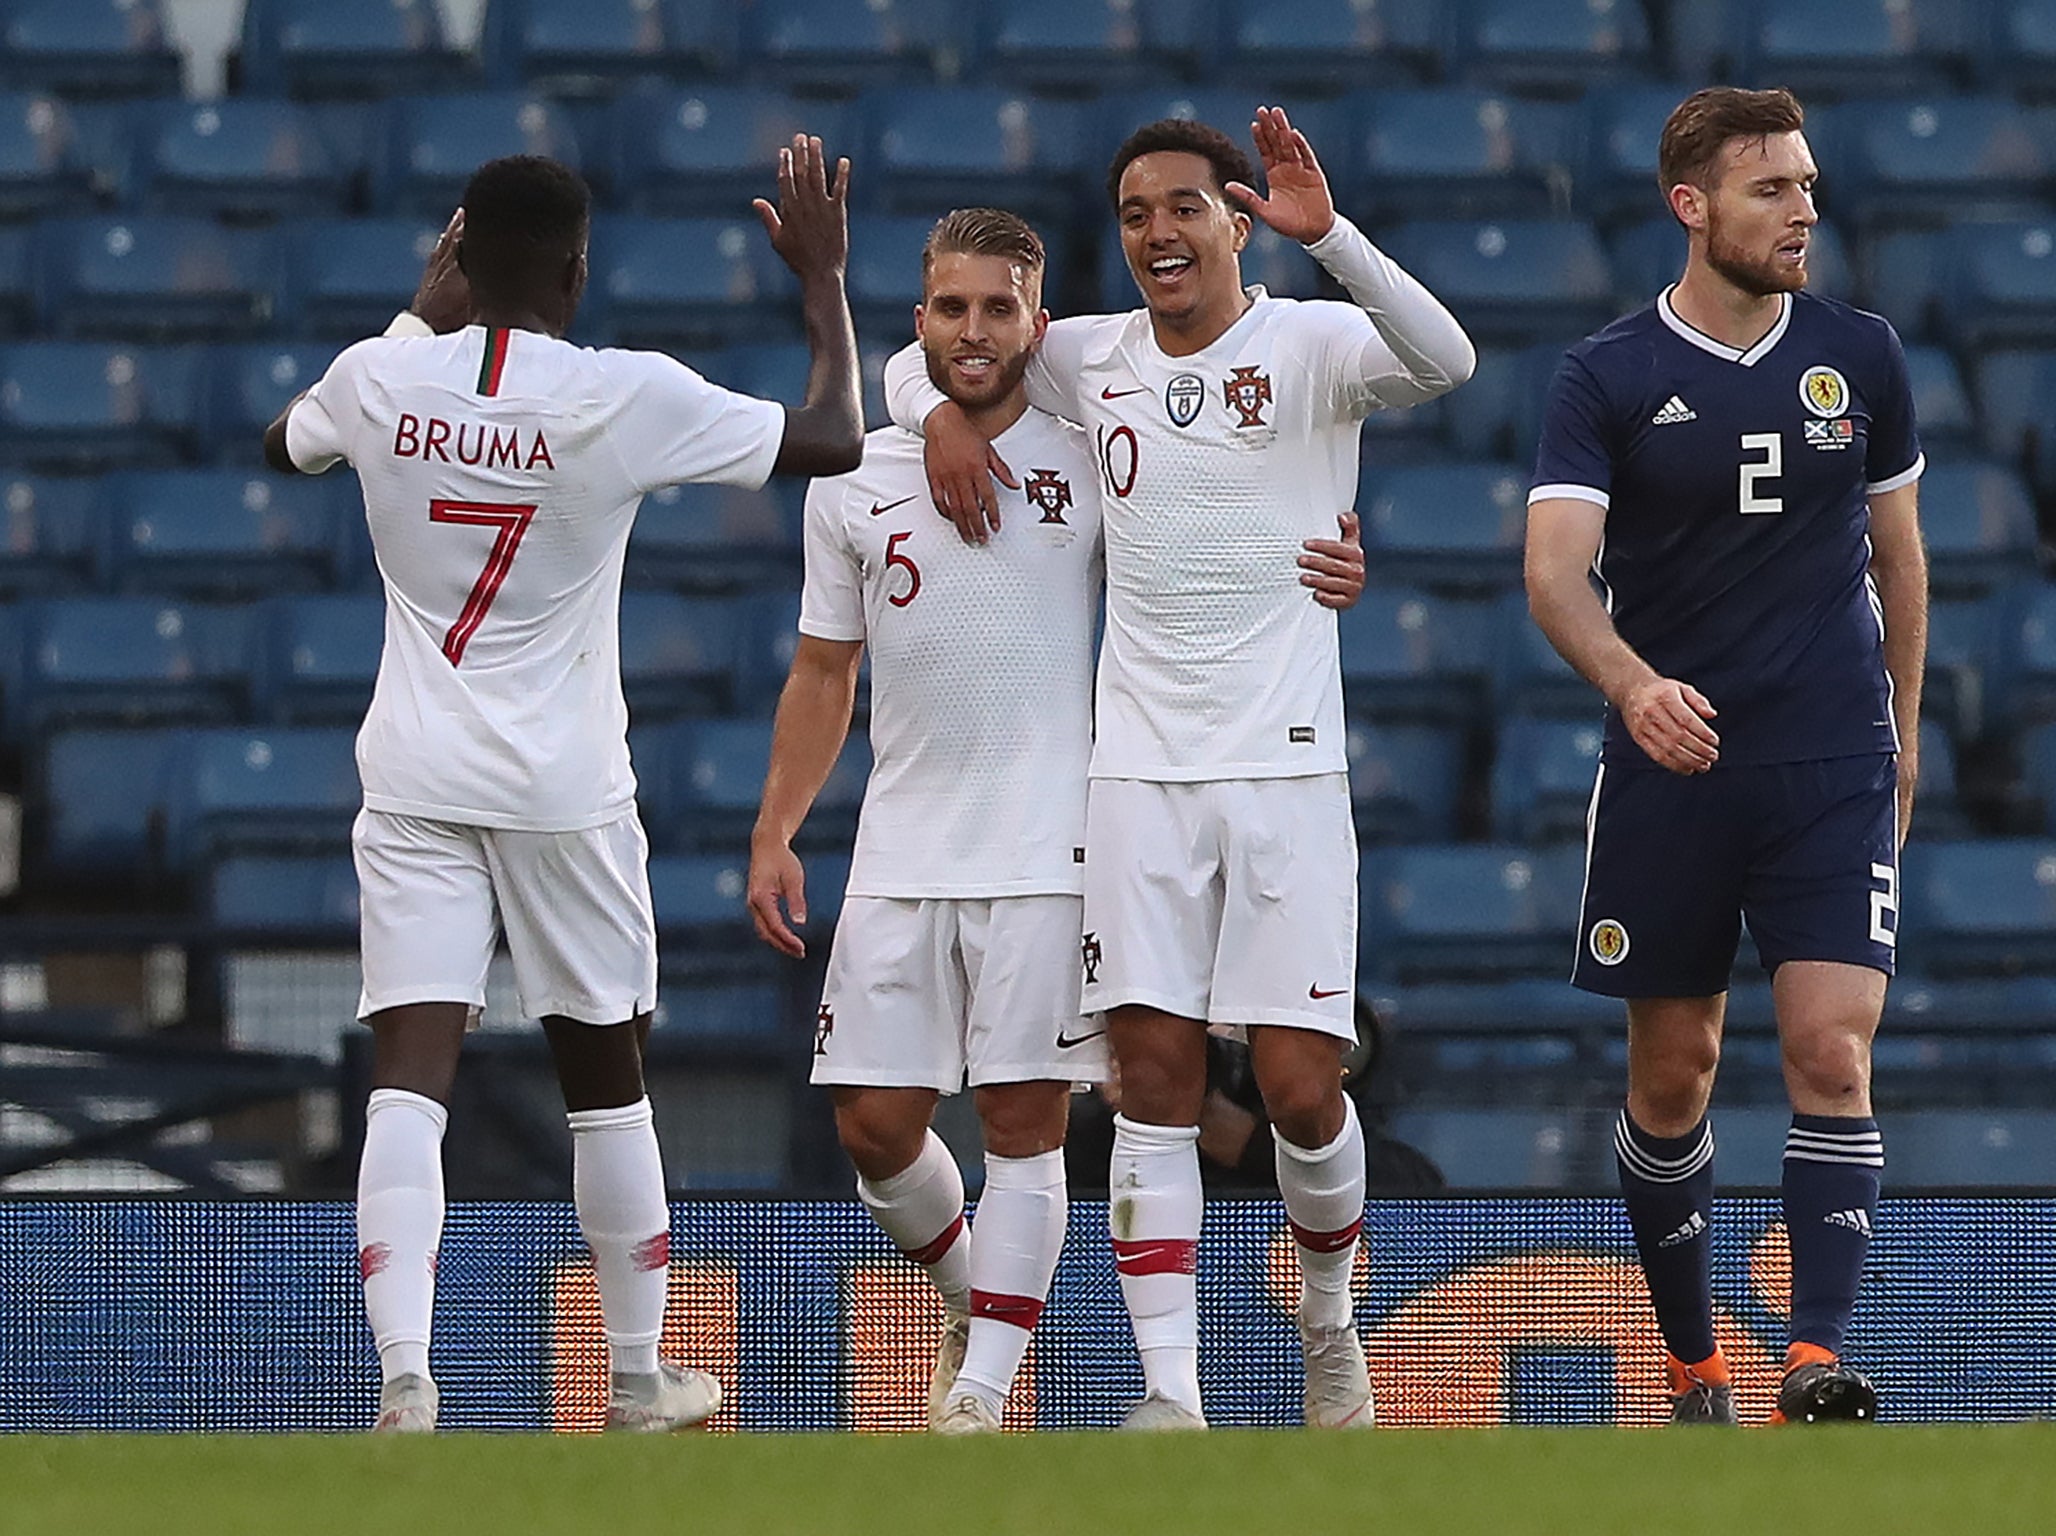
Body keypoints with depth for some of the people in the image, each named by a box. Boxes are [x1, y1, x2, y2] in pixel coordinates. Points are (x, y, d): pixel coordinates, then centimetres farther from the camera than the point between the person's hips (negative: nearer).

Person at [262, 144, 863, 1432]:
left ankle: (405, 1376, -23)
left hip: (414, 782, 1)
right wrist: (825, 280, 10)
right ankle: (640, 1376, 27)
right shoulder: (627, 397, -12)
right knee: (606, 1078, 15)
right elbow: (836, 441, -4)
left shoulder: (380, 378, -4)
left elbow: (287, 445, 22)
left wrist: (425, 310, 29)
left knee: (410, 1076, -6)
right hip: (565, 788, -1)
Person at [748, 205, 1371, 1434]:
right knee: (877, 1124, 1)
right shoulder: (854, 485, 8)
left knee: (1025, 1119, -5)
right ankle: (972, 1299, 27)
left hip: (1047, 853, -3)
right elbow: (824, 674, 16)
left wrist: (1328, 578, -15)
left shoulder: (1090, 467, 0)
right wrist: (774, 836, 10)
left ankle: (984, 1383, 1)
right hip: (900, 858, 3)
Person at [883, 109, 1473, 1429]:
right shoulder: (1091, 360, 9)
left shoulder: (1311, 344, -3)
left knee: (1302, 1088, -4)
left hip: (1285, 771, -3)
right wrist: (941, 414, 0)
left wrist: (1329, 234, -36)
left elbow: (1444, 362, -24)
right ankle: (1169, 1393, -4)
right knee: (1155, 1081, -4)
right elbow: (921, 359, 23)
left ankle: (1330, 1320, 24)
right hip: (1140, 774, 3)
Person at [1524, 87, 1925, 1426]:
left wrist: (1902, 733, 20)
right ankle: (1695, 1368, 22)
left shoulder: (1861, 356, 5)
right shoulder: (1609, 378, -4)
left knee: (1831, 1055, -14)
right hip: (1671, 766, 0)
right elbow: (1556, 568, -15)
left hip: (1835, 766, 0)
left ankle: (1820, 1363, -20)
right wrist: (1632, 683, -34)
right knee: (1671, 1079, 7)